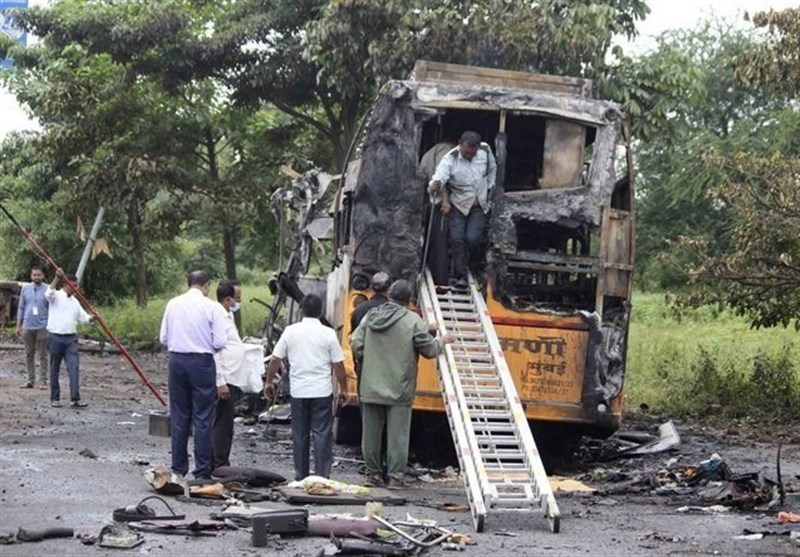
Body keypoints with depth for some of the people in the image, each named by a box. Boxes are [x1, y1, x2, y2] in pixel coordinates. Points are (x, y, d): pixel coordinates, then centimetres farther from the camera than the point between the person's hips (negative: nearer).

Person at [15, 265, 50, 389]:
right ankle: (31, 380, 15)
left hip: (42, 327, -3)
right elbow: (21, 308, 11)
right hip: (28, 326, 3)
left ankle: (43, 381, 3)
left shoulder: (47, 290, -4)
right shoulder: (25, 289, 6)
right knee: (29, 355, 8)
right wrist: (18, 326, 8)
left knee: (43, 355, 0)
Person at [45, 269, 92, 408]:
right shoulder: (56, 296, -1)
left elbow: (83, 317, 16)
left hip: (71, 338, 5)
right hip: (56, 337, -5)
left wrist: (92, 318, -6)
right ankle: (55, 398, 13)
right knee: (55, 369, 4)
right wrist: (57, 277, -36)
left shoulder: (74, 301, 18)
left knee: (74, 367, -8)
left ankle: (75, 398, -12)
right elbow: (48, 293, -24)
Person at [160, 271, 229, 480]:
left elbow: (163, 338, 7)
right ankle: (202, 471, 0)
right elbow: (220, 342, -10)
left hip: (177, 360, 4)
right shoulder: (212, 307, -8)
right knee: (202, 418, 1)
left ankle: (178, 468, 15)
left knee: (179, 416, 11)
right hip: (201, 362, -4)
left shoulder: (173, 304, 4)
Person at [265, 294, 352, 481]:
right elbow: (338, 365, -4)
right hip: (322, 392, -2)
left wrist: (269, 382, 17)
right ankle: (322, 476, -5)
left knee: (300, 435, 11)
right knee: (322, 435, 0)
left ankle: (300, 476, 14)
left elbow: (275, 359, 4)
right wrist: (344, 389, 6)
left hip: (298, 392, 2)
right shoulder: (328, 334, -5)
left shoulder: (291, 331, 1)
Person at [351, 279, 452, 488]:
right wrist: (442, 341, 16)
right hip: (399, 391, -4)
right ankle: (395, 477, 1)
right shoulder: (413, 321, -10)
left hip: (371, 387, 4)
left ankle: (373, 474, 18)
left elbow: (356, 346, 5)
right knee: (397, 435, 1)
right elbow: (429, 350, -5)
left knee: (371, 433, 12)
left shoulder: (371, 317, 3)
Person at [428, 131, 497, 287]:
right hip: (458, 205, -1)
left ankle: (476, 263, 19)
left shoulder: (485, 151, -8)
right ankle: (461, 276, -7)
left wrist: (489, 189, 7)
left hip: (479, 205, 1)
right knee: (457, 238, -14)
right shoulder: (450, 159, -19)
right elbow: (440, 174, -34)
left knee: (473, 238, -14)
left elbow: (492, 169, 11)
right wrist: (436, 184, -54)